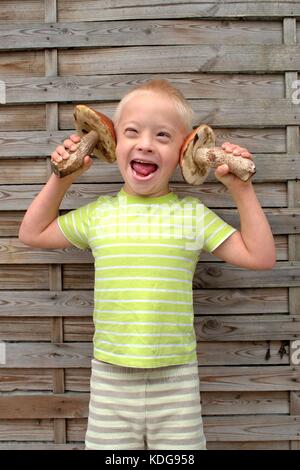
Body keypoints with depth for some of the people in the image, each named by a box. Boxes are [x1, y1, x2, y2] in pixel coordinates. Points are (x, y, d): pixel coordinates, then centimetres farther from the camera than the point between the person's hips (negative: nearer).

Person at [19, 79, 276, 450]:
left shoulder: (192, 214, -1)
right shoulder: (100, 213, 2)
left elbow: (260, 257, -2)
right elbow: (32, 233, 14)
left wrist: (242, 190, -5)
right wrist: (61, 179, 6)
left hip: (176, 379, -1)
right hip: (110, 378, 1)